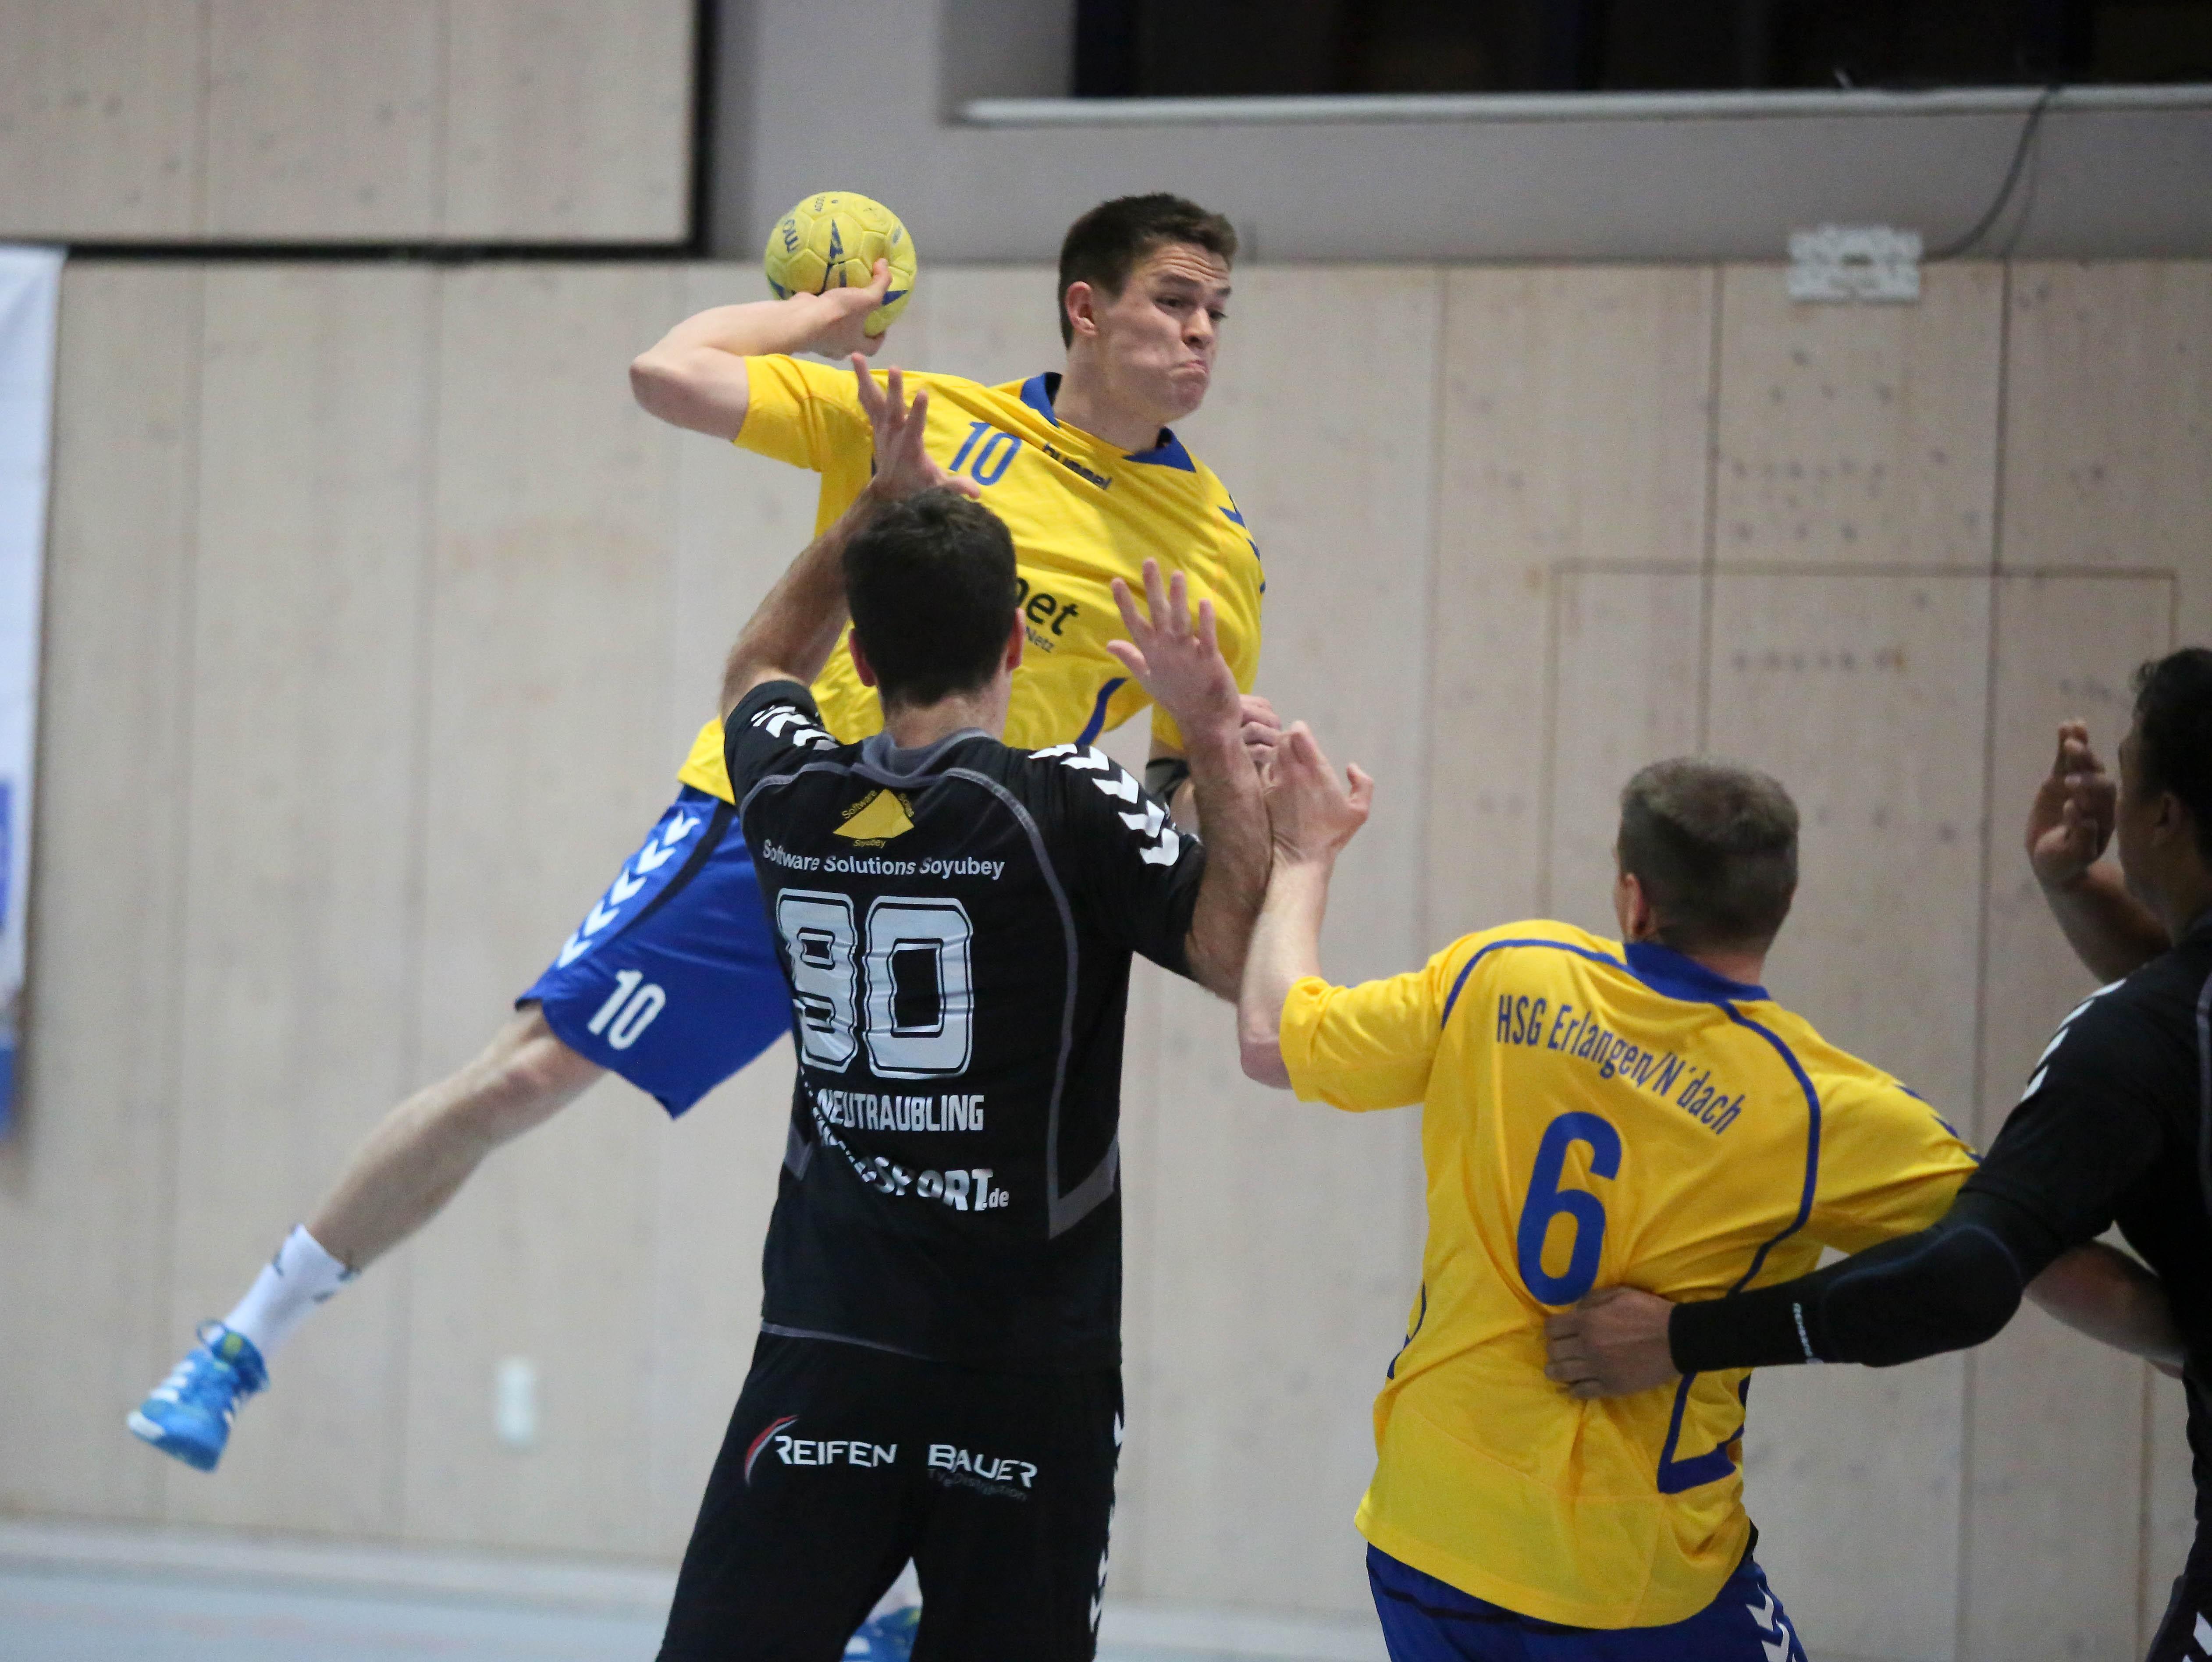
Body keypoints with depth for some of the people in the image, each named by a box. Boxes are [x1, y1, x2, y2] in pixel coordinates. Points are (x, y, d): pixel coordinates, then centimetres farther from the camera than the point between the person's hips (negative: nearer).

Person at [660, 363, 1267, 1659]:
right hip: (1030, 1364, -2)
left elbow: (761, 672, 27)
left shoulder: (791, 796, 4)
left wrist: (880, 504, 31)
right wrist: (1218, 735, -9)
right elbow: (1251, 957, -16)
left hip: (827, 1355, 3)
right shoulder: (1072, 811, -11)